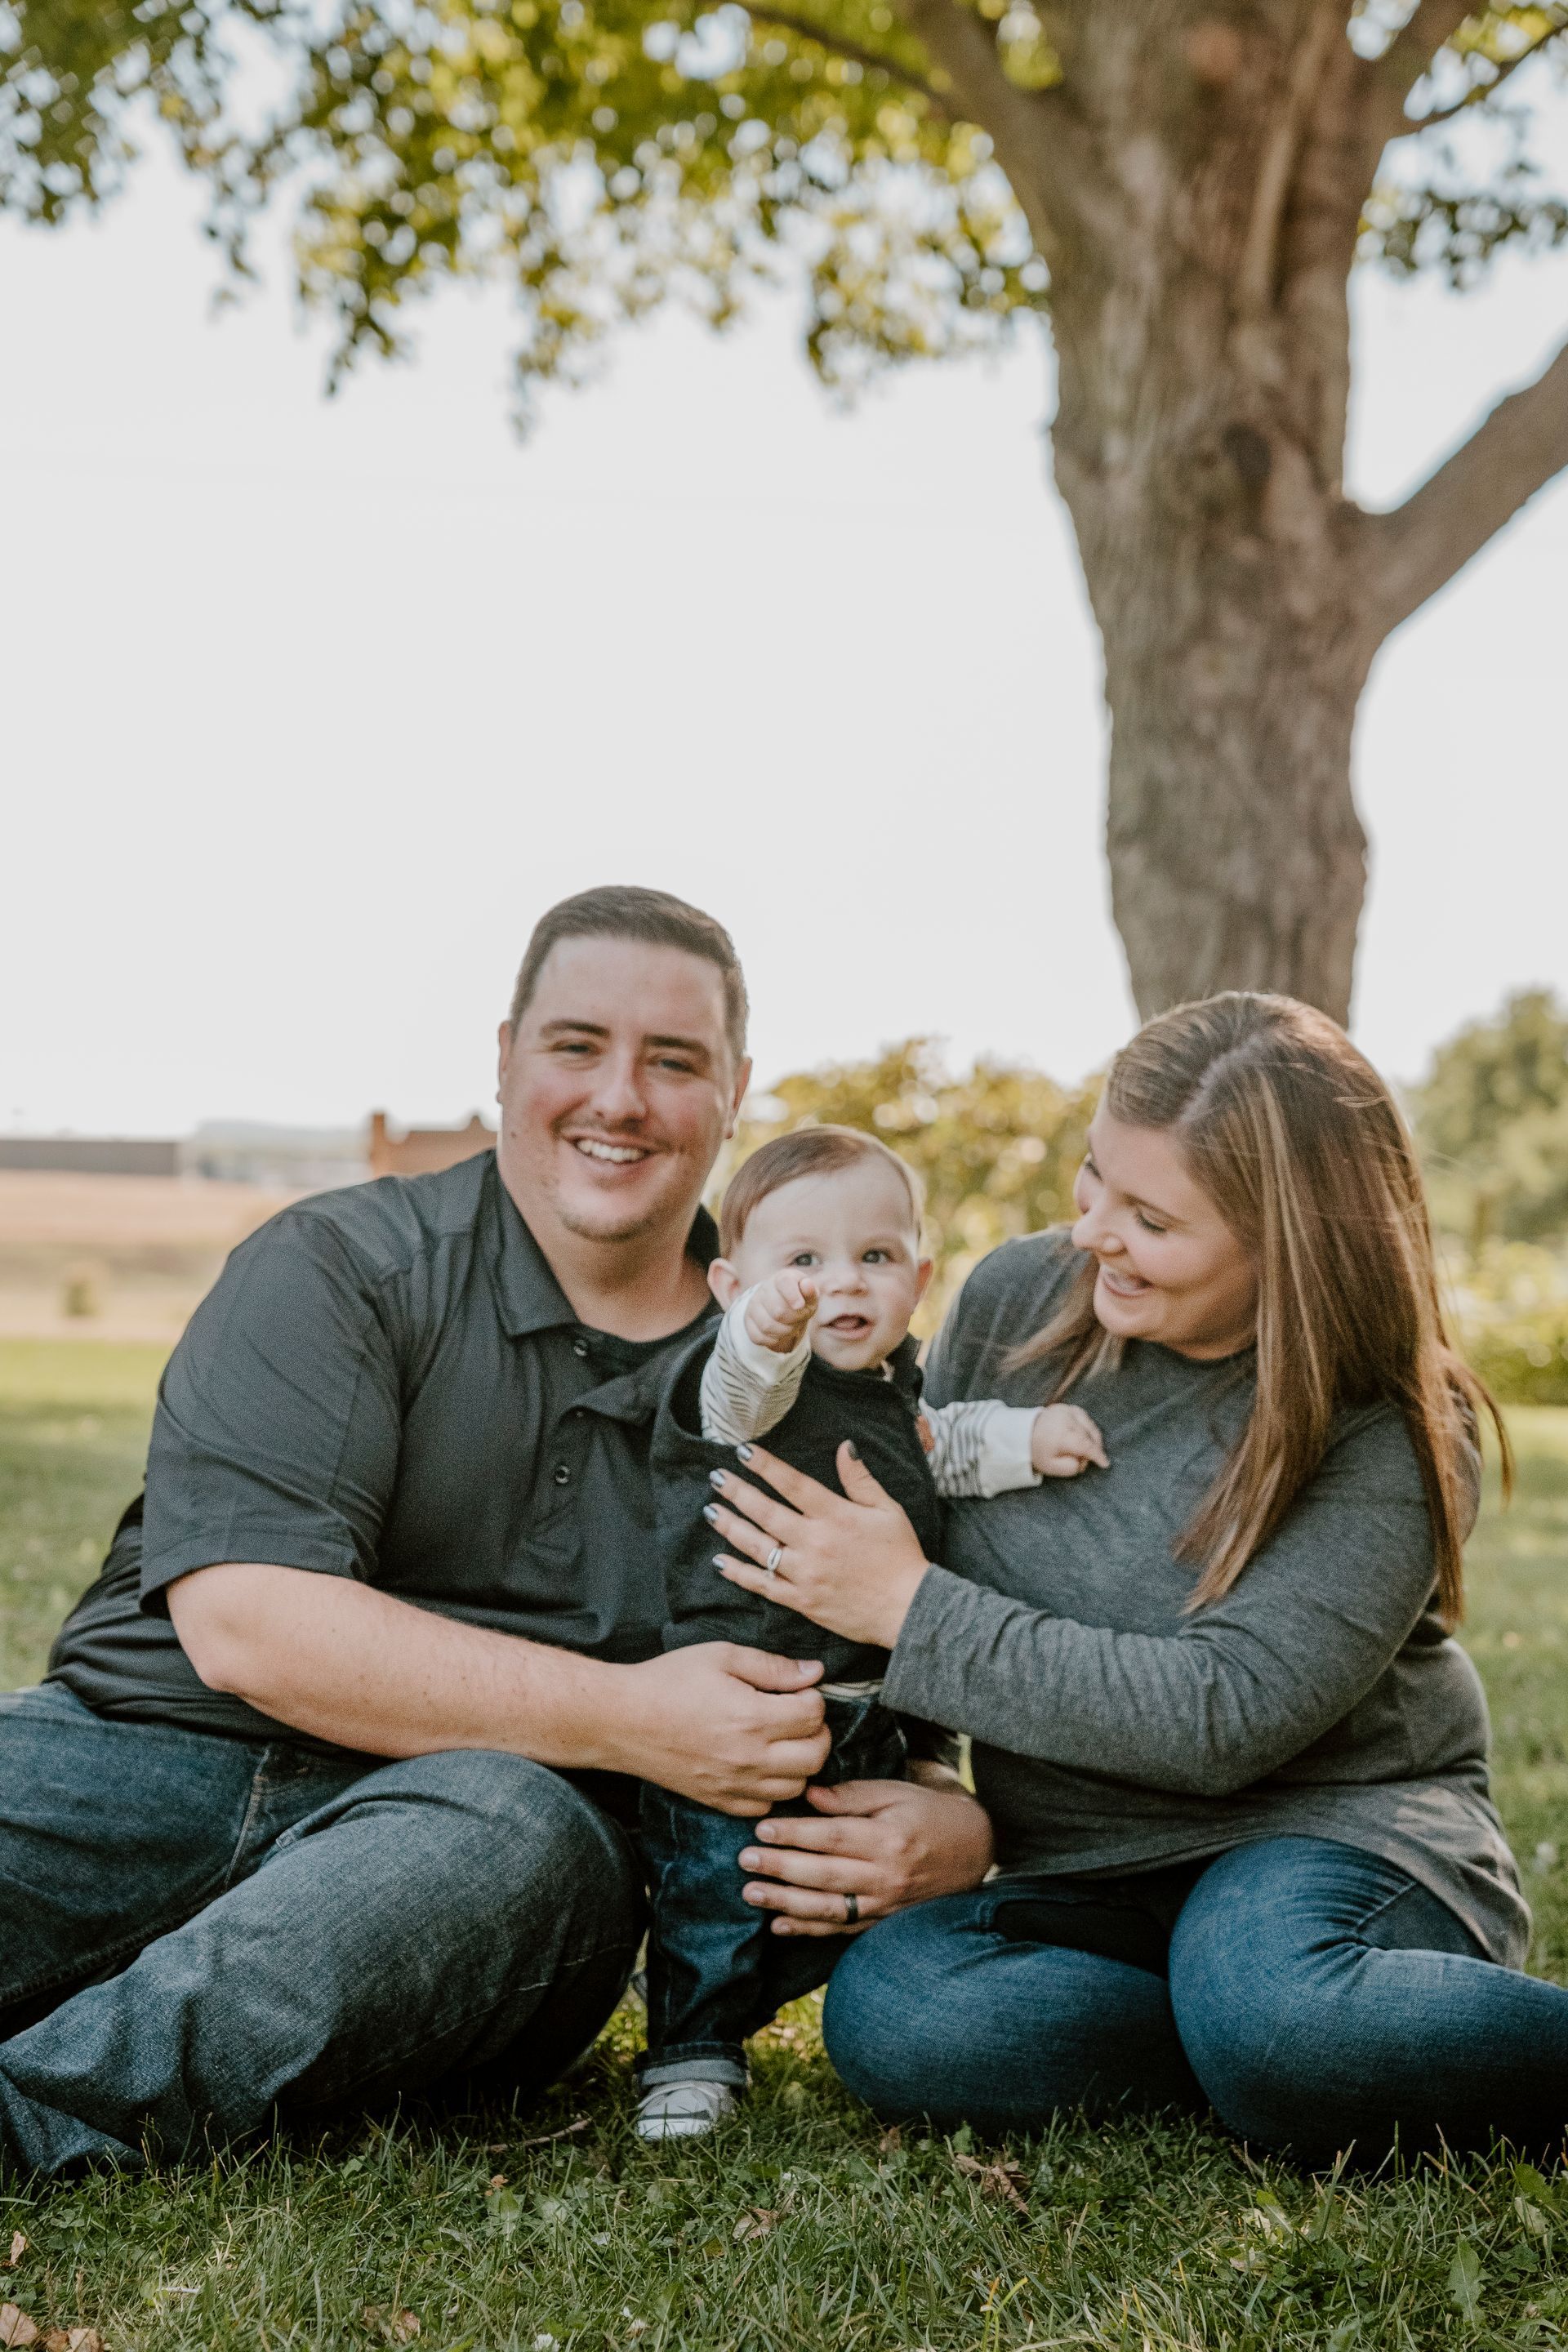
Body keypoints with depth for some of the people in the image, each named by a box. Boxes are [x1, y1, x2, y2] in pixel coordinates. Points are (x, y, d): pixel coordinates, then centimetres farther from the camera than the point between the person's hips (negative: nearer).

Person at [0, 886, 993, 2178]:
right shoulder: (336, 1269, 3)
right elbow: (242, 1621, -10)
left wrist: (959, 1830, -11)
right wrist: (623, 1719, -16)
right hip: (154, 1747, 0)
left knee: (511, 1831, -34)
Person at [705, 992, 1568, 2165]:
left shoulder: (1394, 1434, -14)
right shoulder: (1015, 1300, -1)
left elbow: (1224, 1717, -21)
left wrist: (910, 1608, -20)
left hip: (1340, 1824, -5)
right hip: (1084, 1873, 5)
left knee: (1271, 2014, -39)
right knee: (890, 2017, -27)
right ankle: (1325, 2057, -16)